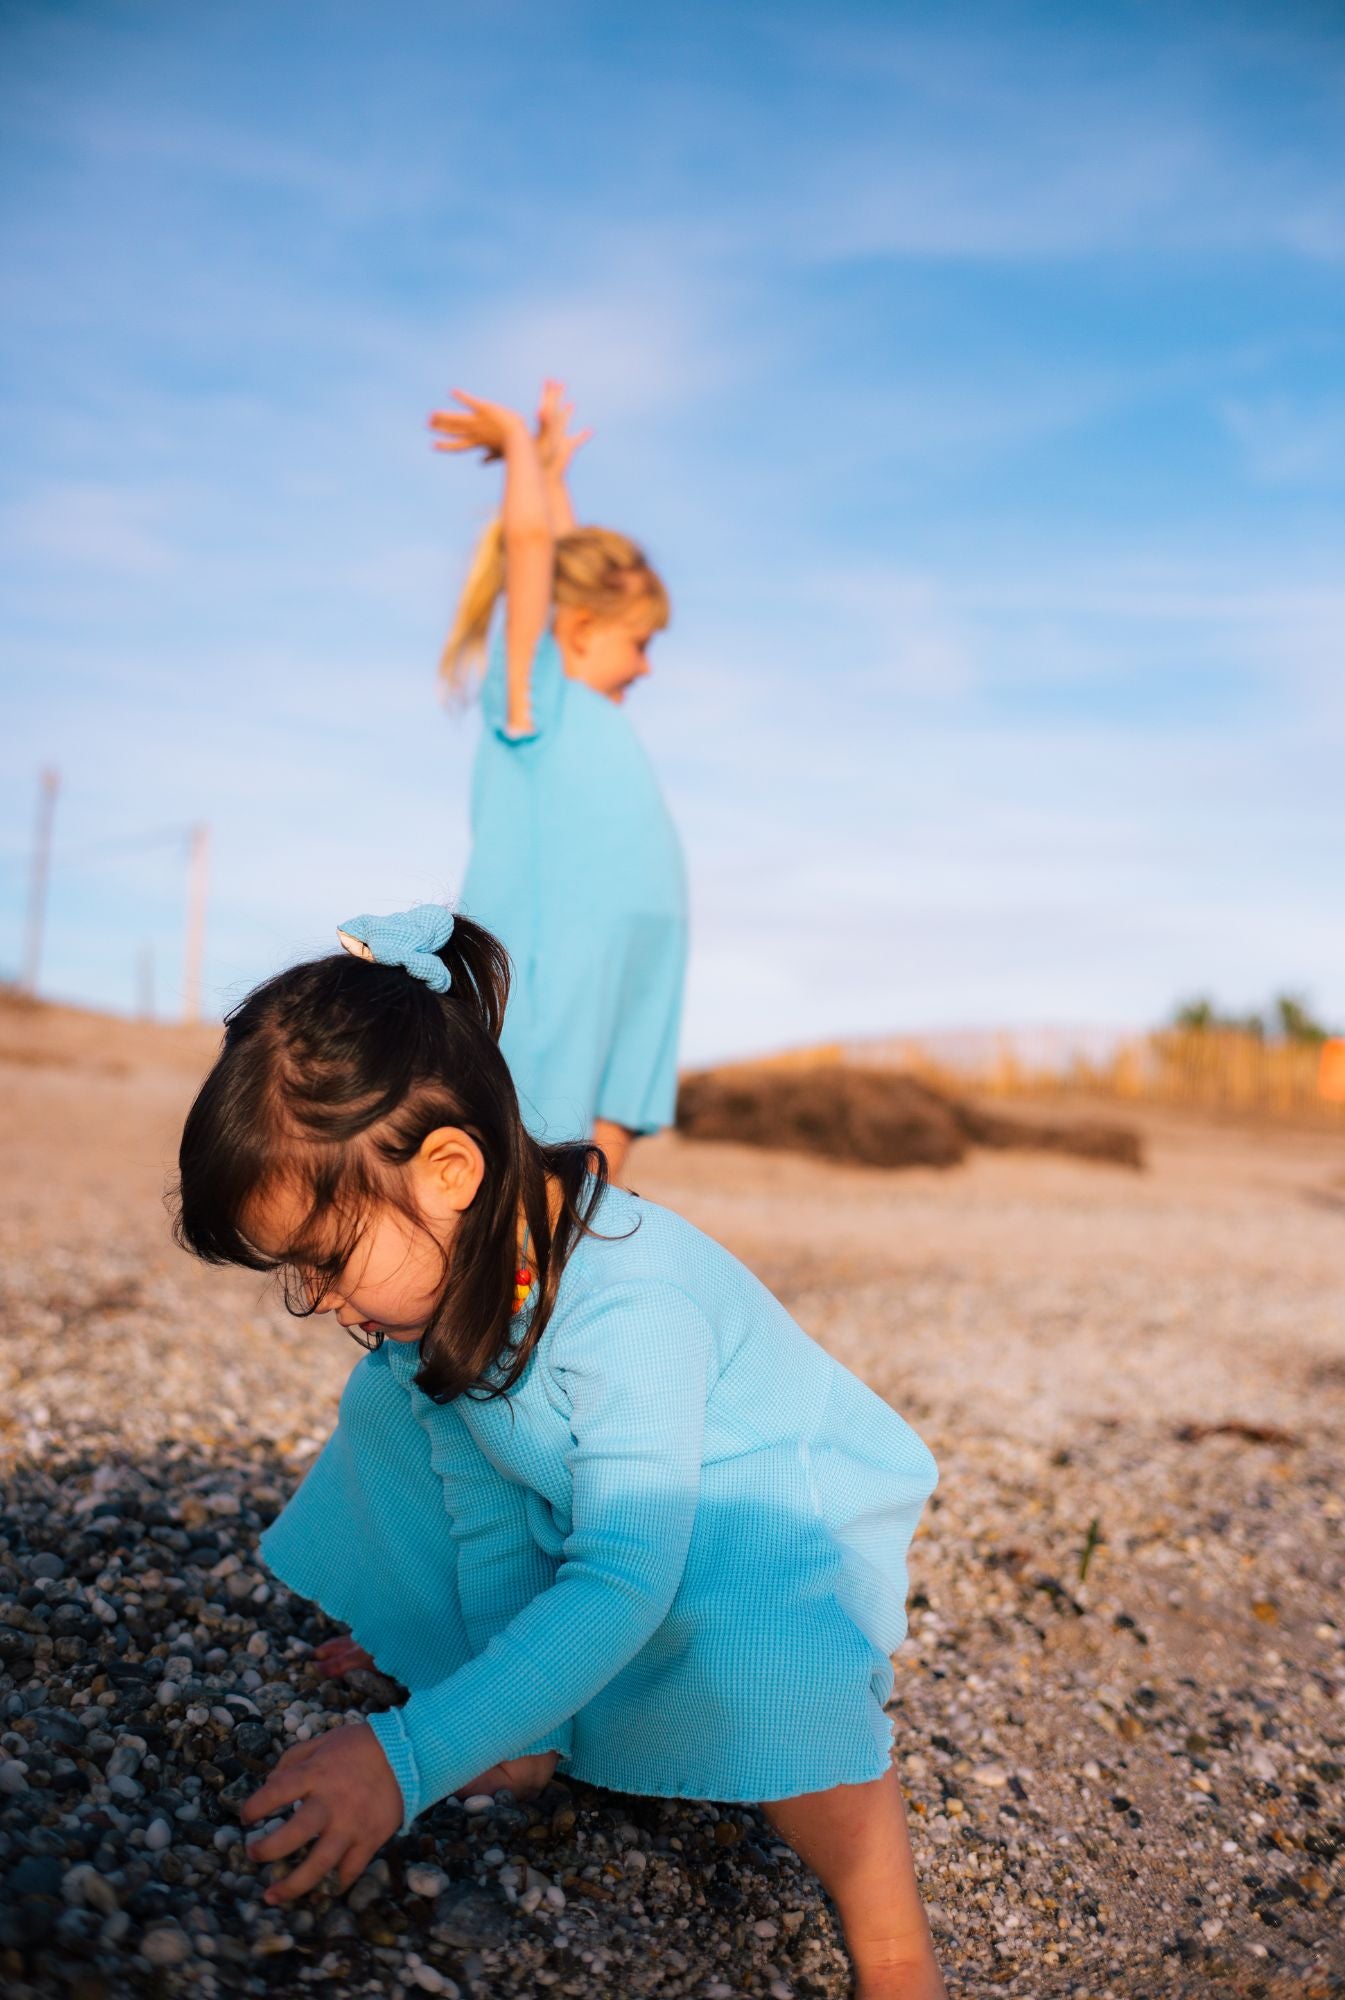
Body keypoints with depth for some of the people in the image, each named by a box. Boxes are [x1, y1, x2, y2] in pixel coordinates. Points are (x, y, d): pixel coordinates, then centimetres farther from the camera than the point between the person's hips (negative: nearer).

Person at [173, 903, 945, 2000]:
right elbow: (479, 1507, -6)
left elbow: (623, 1582, -41)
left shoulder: (627, 1305, -38)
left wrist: (412, 1757, -45)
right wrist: (518, 1725, -6)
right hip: (589, 1507, 8)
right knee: (407, 1400, -6)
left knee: (751, 1647, -39)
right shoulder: (443, 1271, -14)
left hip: (790, 1505, -7)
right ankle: (562, 1718, 0)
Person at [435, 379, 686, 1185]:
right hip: (555, 966, -8)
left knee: (605, 1148, 5)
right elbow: (530, 538, -12)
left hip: (631, 962, 8)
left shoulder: (587, 704, 20)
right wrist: (517, 440, 2)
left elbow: (571, 554, 35)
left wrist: (554, 463, 37)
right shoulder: (530, 694, -2)